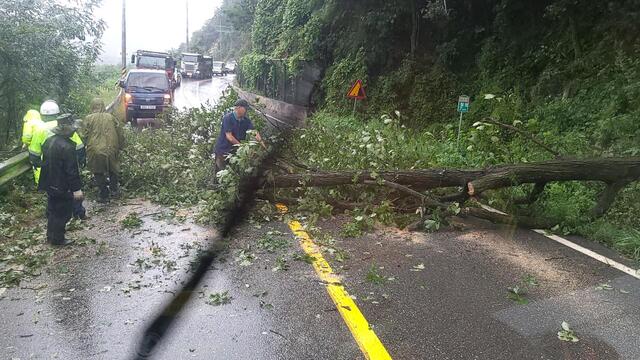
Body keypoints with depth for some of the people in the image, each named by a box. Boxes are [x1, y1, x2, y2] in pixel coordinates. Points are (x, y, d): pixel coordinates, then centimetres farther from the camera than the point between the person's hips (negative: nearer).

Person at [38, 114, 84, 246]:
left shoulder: (49, 141, 1)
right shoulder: (67, 147, -26)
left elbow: (45, 162, 12)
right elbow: (71, 170, -24)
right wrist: (76, 189, -18)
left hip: (50, 184, 9)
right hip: (62, 186, -9)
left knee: (52, 210, 22)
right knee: (62, 213, 7)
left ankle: (51, 236, 36)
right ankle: (57, 239, 18)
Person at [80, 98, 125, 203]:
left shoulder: (88, 119, -3)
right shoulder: (111, 117, 4)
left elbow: (84, 136, -3)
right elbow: (120, 133, 6)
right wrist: (120, 147, 17)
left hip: (95, 151, -2)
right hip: (111, 150, 2)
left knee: (99, 174, 11)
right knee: (112, 171, 22)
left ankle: (104, 195, 14)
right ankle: (114, 190, 26)